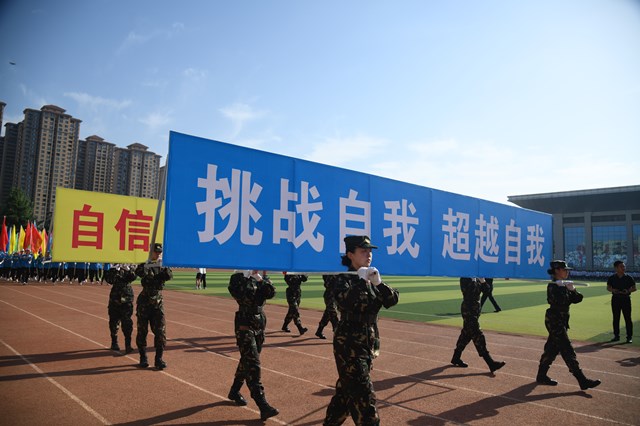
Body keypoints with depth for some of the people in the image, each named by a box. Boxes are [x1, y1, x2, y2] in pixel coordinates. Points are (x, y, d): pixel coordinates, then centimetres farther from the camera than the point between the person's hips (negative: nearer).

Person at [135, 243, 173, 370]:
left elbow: (169, 276, -12)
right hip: (144, 302, -1)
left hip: (158, 302, 2)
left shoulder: (162, 266, 7)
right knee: (142, 330, 4)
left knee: (160, 331, -4)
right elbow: (138, 272, -21)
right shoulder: (144, 265, 1)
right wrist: (145, 267, -39)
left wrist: (165, 268, -29)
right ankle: (143, 358, 17)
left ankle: (159, 359, 2)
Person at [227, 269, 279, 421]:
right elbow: (251, 298, -22)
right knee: (252, 364, -9)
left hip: (259, 325, 7)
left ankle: (234, 391, 37)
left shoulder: (259, 278, 7)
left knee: (247, 361, 18)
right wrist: (258, 280, -20)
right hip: (245, 326, -7)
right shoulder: (238, 278, -11)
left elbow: (271, 292, -6)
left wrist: (264, 276, -13)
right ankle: (263, 406, -11)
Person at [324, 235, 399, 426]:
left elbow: (392, 300, -4)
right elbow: (344, 302, -30)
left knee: (346, 389, 18)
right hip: (349, 344, -7)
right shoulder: (344, 278, -11)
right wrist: (360, 280, -30)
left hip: (369, 343, 7)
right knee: (363, 393, -7)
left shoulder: (371, 278, 8)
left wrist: (378, 282, -19)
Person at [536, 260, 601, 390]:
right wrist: (568, 290, -19)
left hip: (561, 321, 10)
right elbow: (560, 302, -27)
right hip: (555, 321, -10)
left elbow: (576, 299, 7)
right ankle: (582, 381, -6)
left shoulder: (564, 285, 13)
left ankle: (541, 376, 23)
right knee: (567, 350, -7)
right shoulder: (553, 286, -15)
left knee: (552, 349, 14)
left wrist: (573, 291, -11)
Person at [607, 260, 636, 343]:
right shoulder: (612, 278, 1)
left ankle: (629, 337, 8)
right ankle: (616, 336, 18)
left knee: (628, 318, -1)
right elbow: (608, 287, 9)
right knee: (616, 318, 8)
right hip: (615, 299, 2)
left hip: (626, 299, -1)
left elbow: (634, 288, 3)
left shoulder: (629, 278, -2)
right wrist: (612, 290, -12)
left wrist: (628, 291, -17)